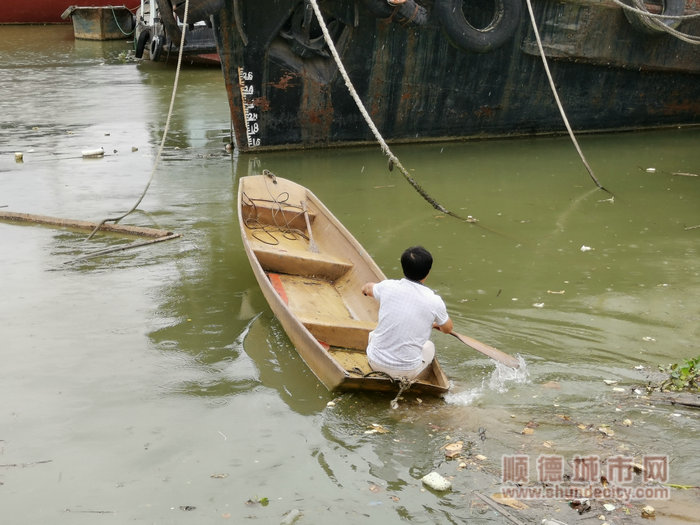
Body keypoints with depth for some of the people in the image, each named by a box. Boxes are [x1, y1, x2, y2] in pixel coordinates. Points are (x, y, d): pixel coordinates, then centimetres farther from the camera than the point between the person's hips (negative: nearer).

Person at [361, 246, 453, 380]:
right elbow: (447, 329, 9)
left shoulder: (388, 286, -8)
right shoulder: (434, 302, -14)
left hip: (375, 362, 2)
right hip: (407, 371, -2)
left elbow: (366, 288, 18)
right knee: (429, 346, 29)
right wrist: (436, 324, 32)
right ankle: (407, 379, 12)